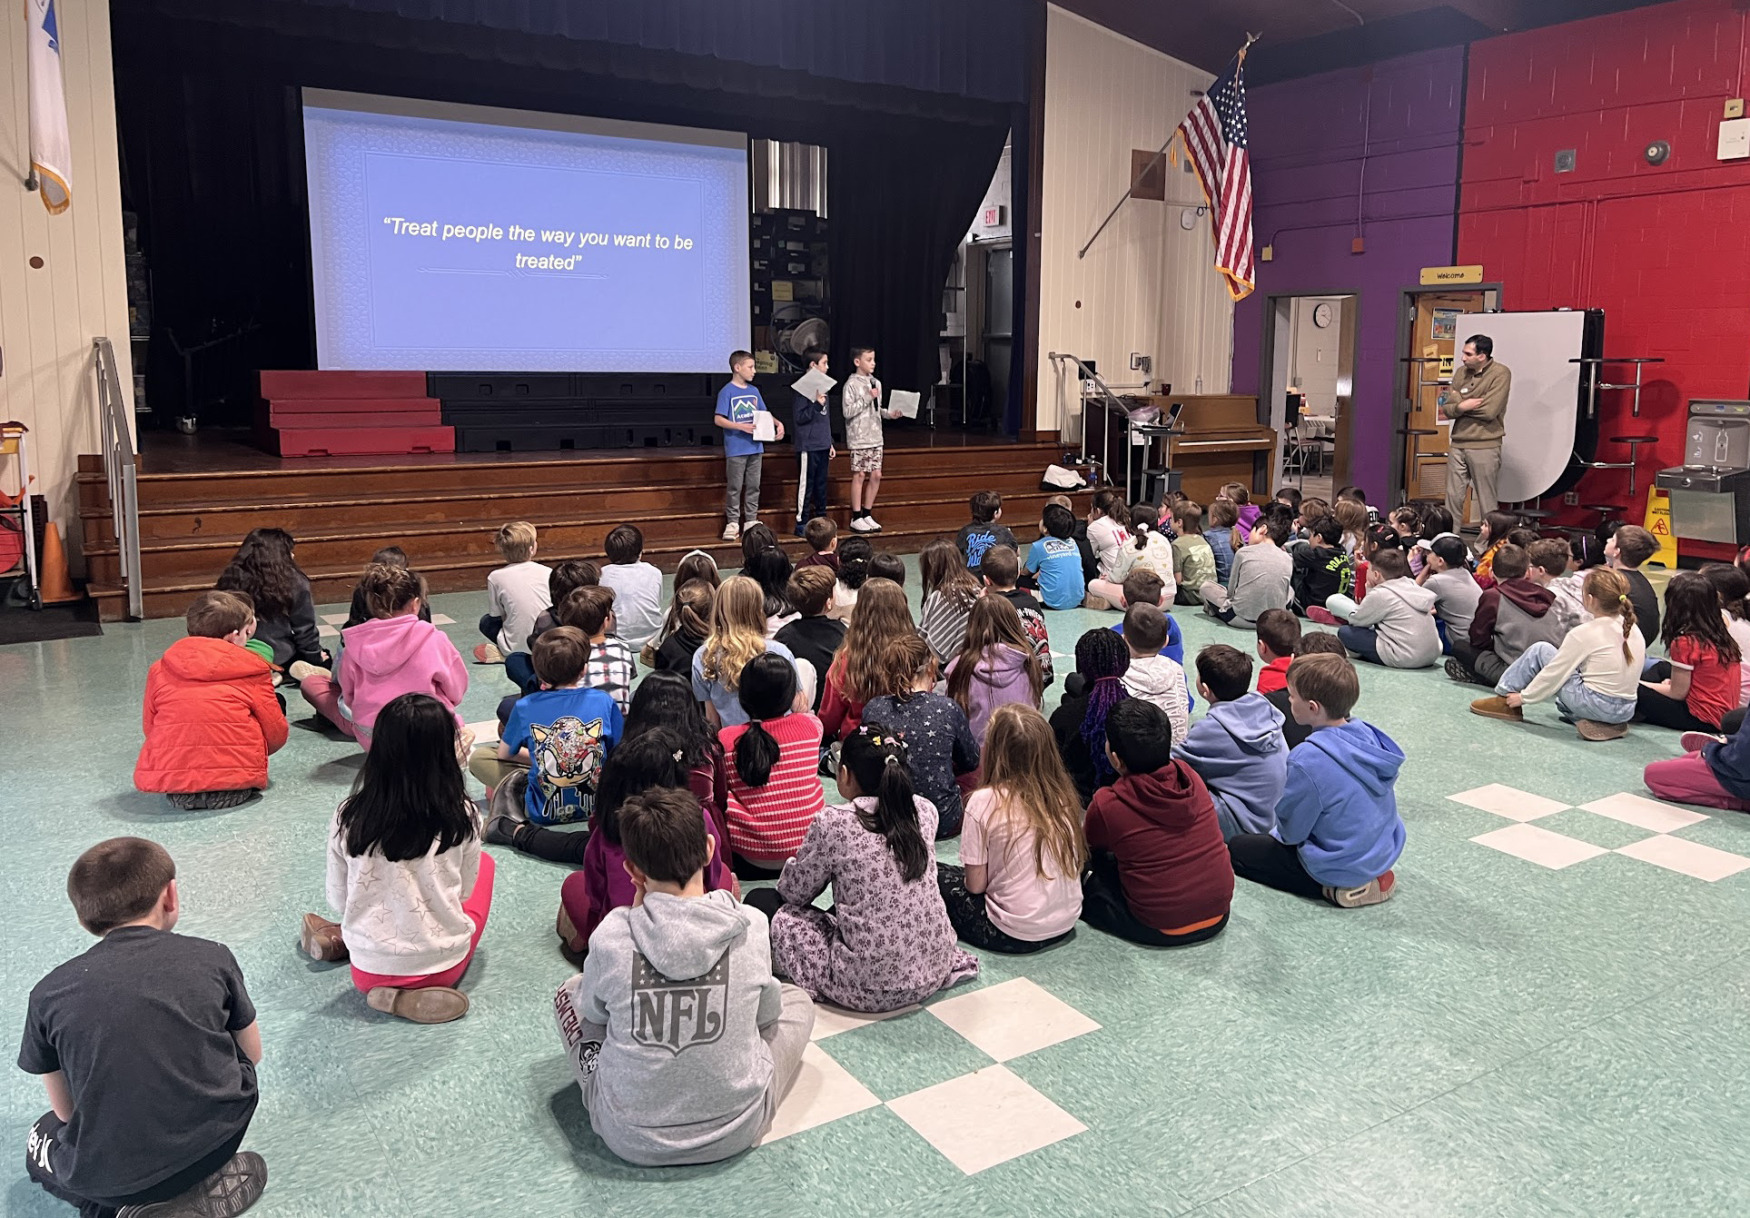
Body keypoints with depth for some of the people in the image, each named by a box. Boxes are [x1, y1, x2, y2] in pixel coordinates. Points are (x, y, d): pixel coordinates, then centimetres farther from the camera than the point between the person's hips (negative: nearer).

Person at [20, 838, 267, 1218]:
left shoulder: (49, 992, -1)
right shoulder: (213, 957, -1)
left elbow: (67, 1111, 7)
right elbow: (252, 1054, 12)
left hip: (108, 1181, -1)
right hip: (216, 1139, 1)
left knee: (42, 1140, 32)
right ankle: (208, 1185, 13)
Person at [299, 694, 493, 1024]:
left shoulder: (348, 817, -11)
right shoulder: (463, 817, -15)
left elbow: (339, 899, 1)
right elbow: (463, 890, 0)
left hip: (369, 971, 3)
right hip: (444, 967, -3)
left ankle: (340, 939, 14)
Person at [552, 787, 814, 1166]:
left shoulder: (611, 936, -18)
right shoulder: (752, 926, -16)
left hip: (631, 1140, 0)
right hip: (736, 1132, 0)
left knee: (571, 992, 24)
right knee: (796, 999, 24)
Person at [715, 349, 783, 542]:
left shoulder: (754, 391, 12)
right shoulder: (727, 392, -7)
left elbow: (763, 414, 19)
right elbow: (718, 419, -11)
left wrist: (777, 423, 1)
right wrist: (741, 426, -21)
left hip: (755, 447, 6)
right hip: (736, 449, -6)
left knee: (753, 486, 9)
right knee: (734, 487, -1)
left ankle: (751, 521, 17)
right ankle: (732, 523, 6)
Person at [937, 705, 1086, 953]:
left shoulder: (985, 802, -18)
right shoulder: (1064, 795, -4)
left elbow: (976, 884, -12)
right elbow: (1077, 863, 6)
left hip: (1015, 935, -6)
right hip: (1065, 925, 6)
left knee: (933, 875, 14)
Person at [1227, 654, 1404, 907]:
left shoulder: (1307, 760, -30)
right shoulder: (1369, 735, -8)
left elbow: (1292, 830, -17)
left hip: (1342, 867, -8)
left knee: (1235, 848, 5)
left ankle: (1333, 889, -3)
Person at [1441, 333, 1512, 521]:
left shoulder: (1500, 374, -7)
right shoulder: (1462, 372, 10)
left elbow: (1489, 411, -17)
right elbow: (1446, 409, 5)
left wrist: (1458, 405, -6)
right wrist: (1462, 405, -16)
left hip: (1484, 446, -5)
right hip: (1457, 444, 5)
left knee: (1486, 500, 2)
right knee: (1453, 496, 6)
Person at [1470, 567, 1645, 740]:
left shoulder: (1583, 634, -13)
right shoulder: (1634, 630, 7)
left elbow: (1554, 674, -7)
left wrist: (1524, 696, 5)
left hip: (1595, 704, -7)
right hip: (1627, 711, 7)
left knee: (1539, 650, 4)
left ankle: (1506, 700, 12)